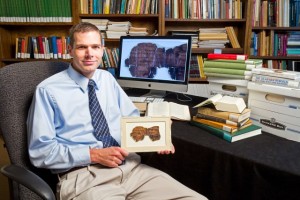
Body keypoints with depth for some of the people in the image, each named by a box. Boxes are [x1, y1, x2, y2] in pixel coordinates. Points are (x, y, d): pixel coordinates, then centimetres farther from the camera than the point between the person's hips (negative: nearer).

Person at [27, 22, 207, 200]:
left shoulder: (108, 79, 16)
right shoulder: (48, 90, -1)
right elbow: (40, 151, -6)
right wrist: (93, 155, -15)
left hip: (130, 166, 5)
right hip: (83, 175, -5)